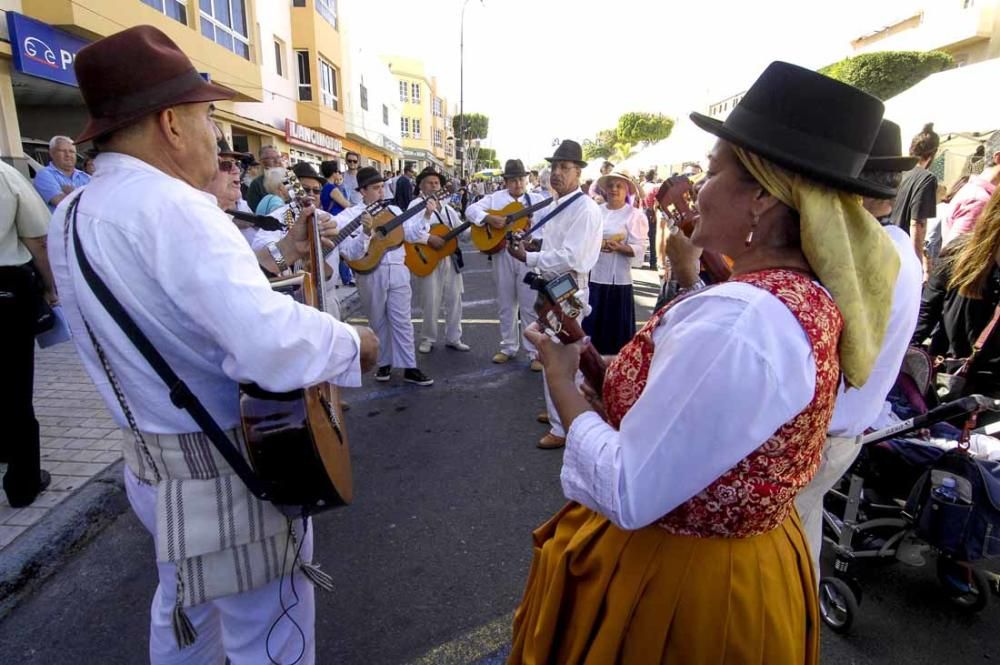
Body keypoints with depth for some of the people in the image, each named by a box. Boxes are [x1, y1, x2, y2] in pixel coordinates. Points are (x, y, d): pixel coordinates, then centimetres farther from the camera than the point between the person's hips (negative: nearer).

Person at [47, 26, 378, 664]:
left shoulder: (71, 215, 6)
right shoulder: (169, 206, -25)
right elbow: (272, 343, -38)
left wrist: (276, 253, 10)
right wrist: (353, 344, -21)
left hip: (152, 461, 9)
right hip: (227, 473, -9)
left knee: (185, 605, 31)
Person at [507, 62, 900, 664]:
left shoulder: (736, 320, -33)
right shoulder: (812, 297, -2)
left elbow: (624, 494, -30)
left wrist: (562, 378, -17)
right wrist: (606, 372, -1)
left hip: (678, 583, -8)